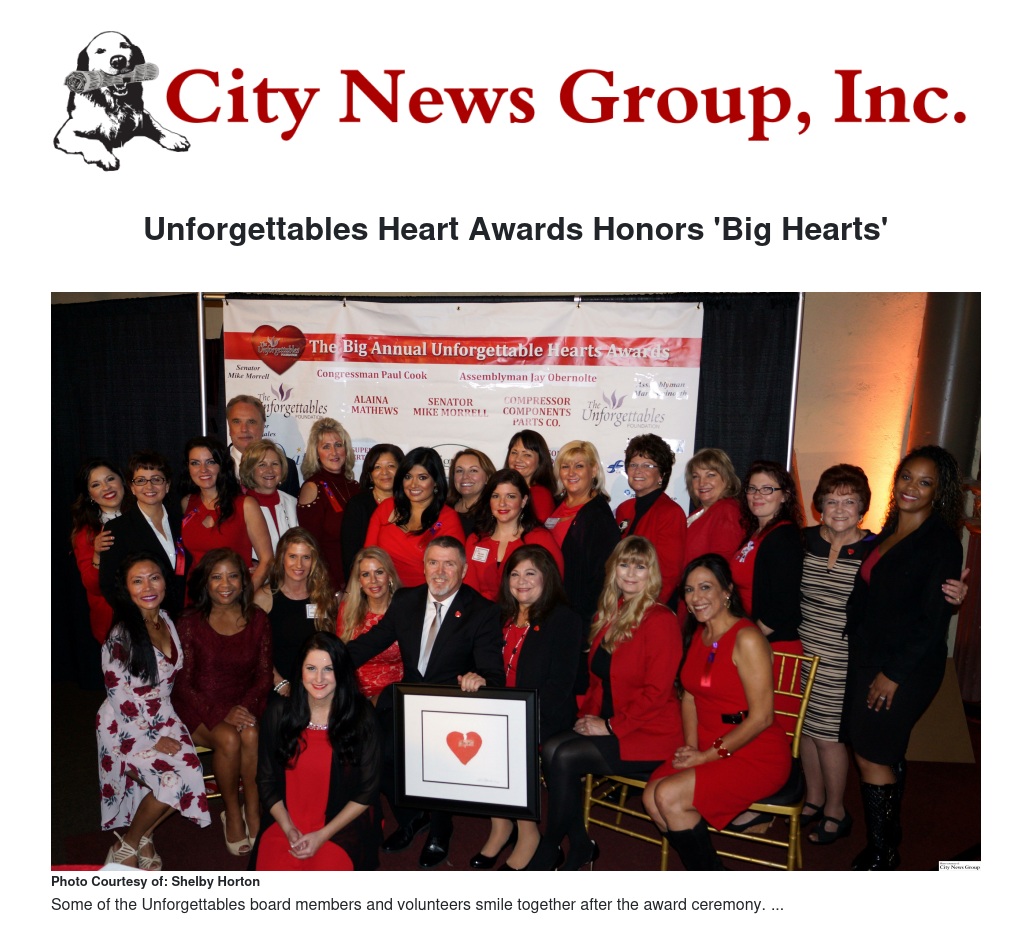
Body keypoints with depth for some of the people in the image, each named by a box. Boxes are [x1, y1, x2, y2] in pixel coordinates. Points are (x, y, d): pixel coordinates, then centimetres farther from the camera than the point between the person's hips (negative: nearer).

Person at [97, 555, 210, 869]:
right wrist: (153, 739, -14)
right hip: (126, 725, -6)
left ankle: (143, 835, 13)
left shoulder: (166, 620, 1)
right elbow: (119, 696, -17)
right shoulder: (121, 636, -18)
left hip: (162, 716, 6)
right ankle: (126, 845, 7)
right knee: (174, 779, -20)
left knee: (190, 771, -13)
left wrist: (164, 726, 6)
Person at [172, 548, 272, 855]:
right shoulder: (190, 622, -5)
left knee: (252, 736, -30)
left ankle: (253, 813, -14)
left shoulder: (257, 619, 1)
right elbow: (183, 683, -6)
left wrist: (245, 706, -17)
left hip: (244, 705, 2)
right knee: (228, 739, -30)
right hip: (199, 708, -1)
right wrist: (221, 714, -19)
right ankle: (232, 814, -7)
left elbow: (264, 676, 3)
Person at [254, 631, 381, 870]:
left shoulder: (360, 717, -9)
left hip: (341, 824, -1)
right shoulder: (278, 713, -3)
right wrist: (288, 829, -7)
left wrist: (323, 835, -9)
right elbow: (266, 780, 5)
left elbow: (368, 790, -4)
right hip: (284, 822, 2)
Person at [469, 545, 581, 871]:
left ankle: (527, 833, -3)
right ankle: (500, 826, 1)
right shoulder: (503, 618, 12)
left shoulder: (564, 620, -6)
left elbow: (559, 684, -14)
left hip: (546, 718, -5)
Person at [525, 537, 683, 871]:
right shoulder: (609, 614, 11)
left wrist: (611, 725, -16)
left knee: (566, 757, -23)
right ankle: (579, 844, -2)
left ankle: (550, 849, 0)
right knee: (551, 749, -19)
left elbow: (656, 690, -17)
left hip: (649, 733, -7)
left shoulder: (660, 620, -13)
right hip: (604, 723, 7)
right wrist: (587, 714, 2)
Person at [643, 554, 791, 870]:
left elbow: (761, 717, -19)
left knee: (669, 796, -21)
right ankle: (705, 869, 9)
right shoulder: (697, 635, 7)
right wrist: (691, 747, -3)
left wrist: (708, 755, -14)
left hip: (756, 755, -7)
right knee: (651, 797, -15)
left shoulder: (746, 638, -18)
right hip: (706, 750, 7)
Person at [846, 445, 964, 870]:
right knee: (885, 754, 15)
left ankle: (880, 857, 12)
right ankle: (888, 841, 30)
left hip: (907, 669, -7)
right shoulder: (887, 534, 10)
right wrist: (864, 659, 10)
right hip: (870, 660, 7)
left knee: (872, 755, -3)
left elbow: (934, 619, -16)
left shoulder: (940, 541, -12)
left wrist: (894, 673, -16)